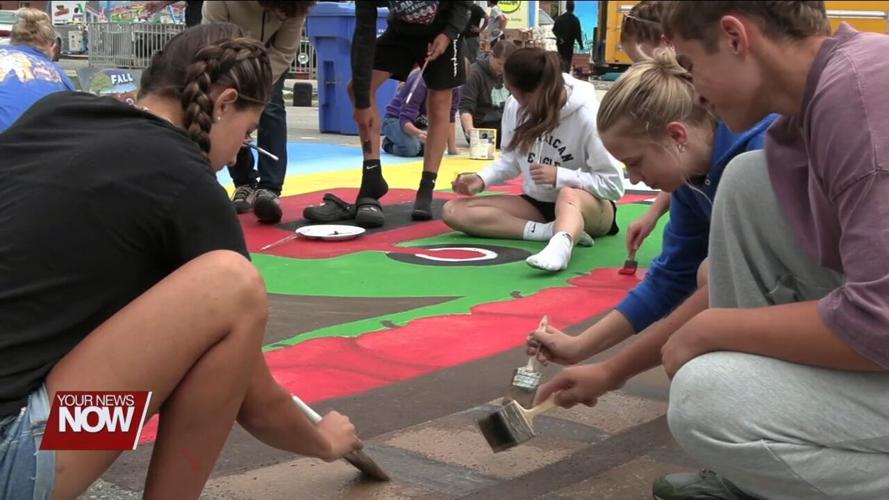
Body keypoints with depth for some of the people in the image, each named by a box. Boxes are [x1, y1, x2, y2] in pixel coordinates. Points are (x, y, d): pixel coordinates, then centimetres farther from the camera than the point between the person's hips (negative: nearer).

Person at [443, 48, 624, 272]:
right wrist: (482, 179, -9)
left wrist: (559, 176, -26)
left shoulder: (586, 116, -21)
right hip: (537, 204, 6)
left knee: (568, 195, -42)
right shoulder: (515, 106, -9)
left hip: (588, 206, -6)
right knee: (453, 210, -14)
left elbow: (613, 185, -17)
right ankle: (555, 231, -28)